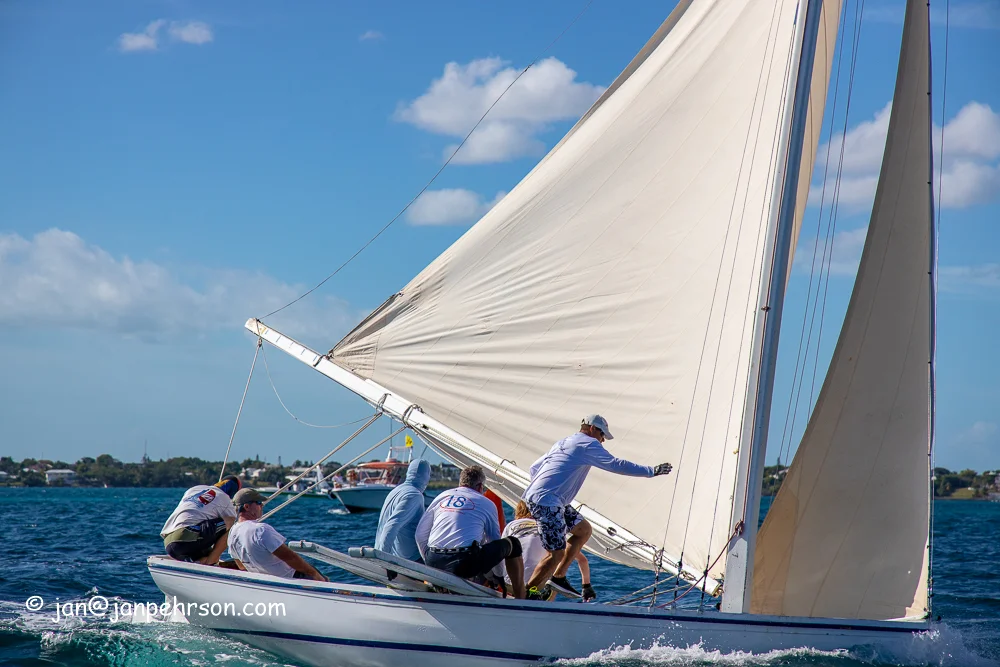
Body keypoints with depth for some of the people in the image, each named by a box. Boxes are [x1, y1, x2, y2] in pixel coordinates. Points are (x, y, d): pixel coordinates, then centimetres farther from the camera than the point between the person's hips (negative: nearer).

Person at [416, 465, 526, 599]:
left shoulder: (441, 497, 20)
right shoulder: (486, 504, 13)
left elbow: (420, 534, 18)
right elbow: (495, 541, 22)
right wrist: (498, 577, 35)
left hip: (434, 563, 5)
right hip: (467, 565, -5)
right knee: (512, 543, 17)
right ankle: (520, 600, 19)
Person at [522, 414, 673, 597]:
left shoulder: (562, 443, 25)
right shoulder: (588, 444, -3)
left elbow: (534, 468, 28)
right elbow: (616, 464, -9)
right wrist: (651, 471, -5)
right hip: (547, 503, -10)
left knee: (584, 529, 19)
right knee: (556, 553, -12)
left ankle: (558, 577, 17)